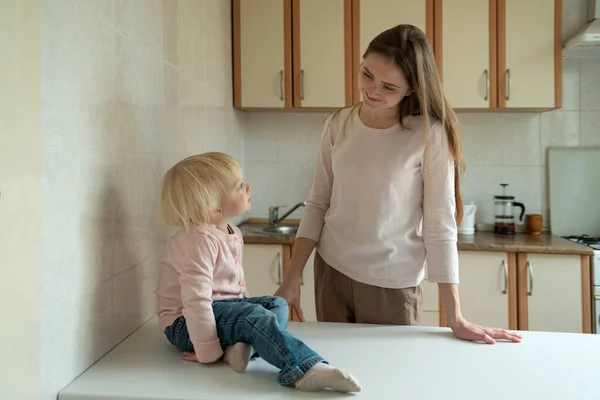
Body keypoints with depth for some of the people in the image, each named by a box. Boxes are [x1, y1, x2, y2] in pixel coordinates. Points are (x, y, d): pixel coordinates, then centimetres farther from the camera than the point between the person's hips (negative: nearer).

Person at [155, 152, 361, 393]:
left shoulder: (232, 233, 7)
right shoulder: (199, 240, -25)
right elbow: (196, 301, -29)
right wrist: (209, 352, -26)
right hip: (188, 322, -10)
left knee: (277, 305, 0)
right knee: (257, 317, -29)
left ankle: (244, 344, -26)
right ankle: (307, 370, -41)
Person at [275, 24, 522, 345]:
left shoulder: (429, 134, -13)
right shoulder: (338, 124, -2)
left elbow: (440, 228, -12)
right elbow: (317, 206, 3)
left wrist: (455, 319, -13)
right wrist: (291, 279, -1)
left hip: (392, 284, -3)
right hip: (330, 272, 4)